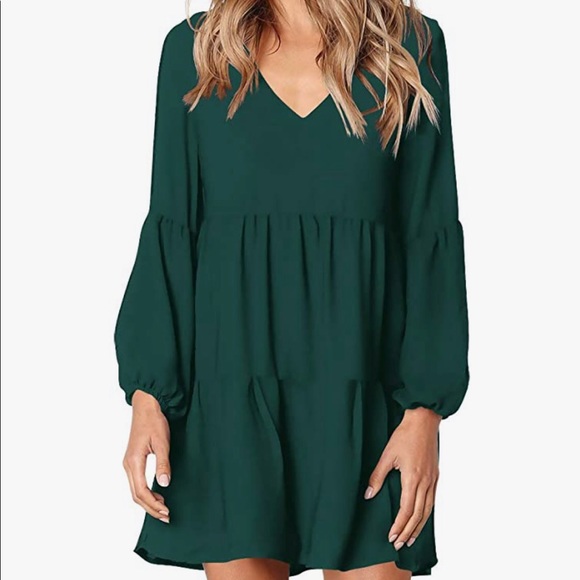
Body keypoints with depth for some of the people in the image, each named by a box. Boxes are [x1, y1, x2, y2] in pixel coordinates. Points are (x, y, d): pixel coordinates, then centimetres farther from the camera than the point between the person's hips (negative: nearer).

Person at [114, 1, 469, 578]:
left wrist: (425, 409, -6)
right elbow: (170, 233, 5)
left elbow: (431, 237, 1)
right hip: (233, 387, 1)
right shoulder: (194, 50, 7)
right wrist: (148, 393, -3)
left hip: (361, 391, 0)